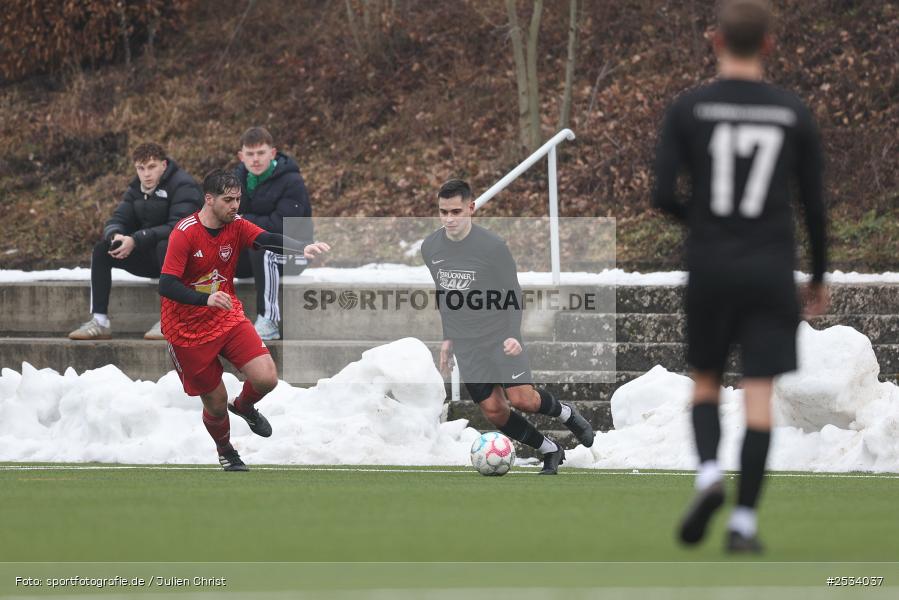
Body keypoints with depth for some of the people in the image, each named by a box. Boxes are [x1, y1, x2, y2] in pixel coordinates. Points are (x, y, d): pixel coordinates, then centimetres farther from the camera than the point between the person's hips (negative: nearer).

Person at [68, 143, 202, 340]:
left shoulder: (183, 186, -15)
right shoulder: (136, 189, 8)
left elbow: (178, 227, -27)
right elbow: (117, 220, 2)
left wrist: (135, 240, -34)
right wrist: (115, 236, -25)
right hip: (149, 258, 7)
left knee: (165, 246, -39)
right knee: (101, 249, -10)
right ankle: (99, 321, -14)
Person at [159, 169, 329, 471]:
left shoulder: (236, 226, -7)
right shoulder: (185, 233, -21)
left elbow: (268, 240, -24)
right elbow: (166, 286, -28)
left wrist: (304, 247, -45)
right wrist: (207, 299, -44)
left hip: (229, 319, 4)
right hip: (188, 330, -4)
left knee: (267, 378, -14)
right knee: (216, 404, 5)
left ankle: (244, 406, 24)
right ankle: (225, 451, 39)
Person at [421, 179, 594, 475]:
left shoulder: (492, 246, -14)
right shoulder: (429, 248, 1)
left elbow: (512, 293, -7)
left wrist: (513, 335, -18)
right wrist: (448, 338, 15)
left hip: (499, 337, -4)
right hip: (467, 346, 4)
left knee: (522, 398, -17)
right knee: (493, 410, -2)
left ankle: (566, 414, 15)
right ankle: (550, 452, 16)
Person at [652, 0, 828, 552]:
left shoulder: (689, 109, -2)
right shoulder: (795, 114, 1)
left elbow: (662, 195, -6)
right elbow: (814, 203, 4)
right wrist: (819, 277, 17)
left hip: (710, 265, 0)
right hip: (771, 272, 0)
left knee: (705, 382, 16)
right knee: (760, 395, -1)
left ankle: (709, 473, -10)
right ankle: (744, 521, -6)